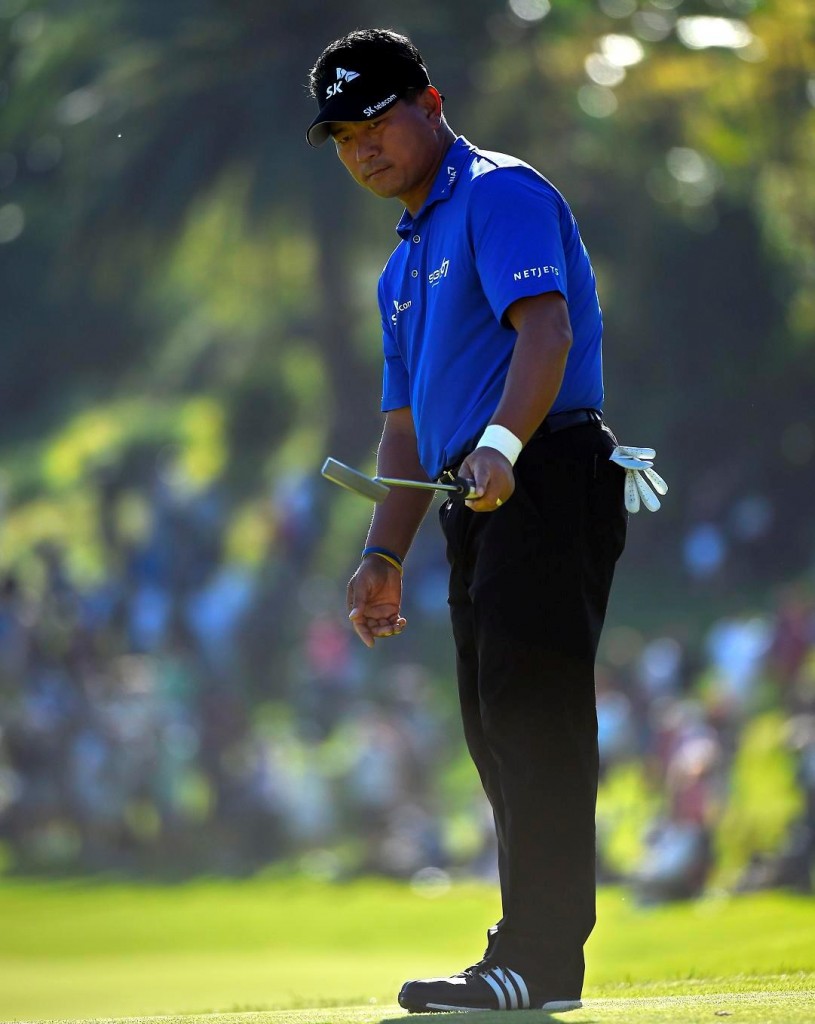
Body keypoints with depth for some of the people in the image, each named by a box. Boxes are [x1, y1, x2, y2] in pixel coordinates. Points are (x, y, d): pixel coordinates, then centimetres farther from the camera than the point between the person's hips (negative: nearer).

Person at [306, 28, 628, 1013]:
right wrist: (385, 555, 19)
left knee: (531, 717, -15)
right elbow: (408, 423, 28)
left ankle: (537, 960, -20)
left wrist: (503, 443, -34)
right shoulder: (404, 265, 25)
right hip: (476, 502, 10)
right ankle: (536, 959, 12)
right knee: (498, 733, 8)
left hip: (546, 478, -10)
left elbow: (546, 325, -20)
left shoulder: (501, 195, -4)